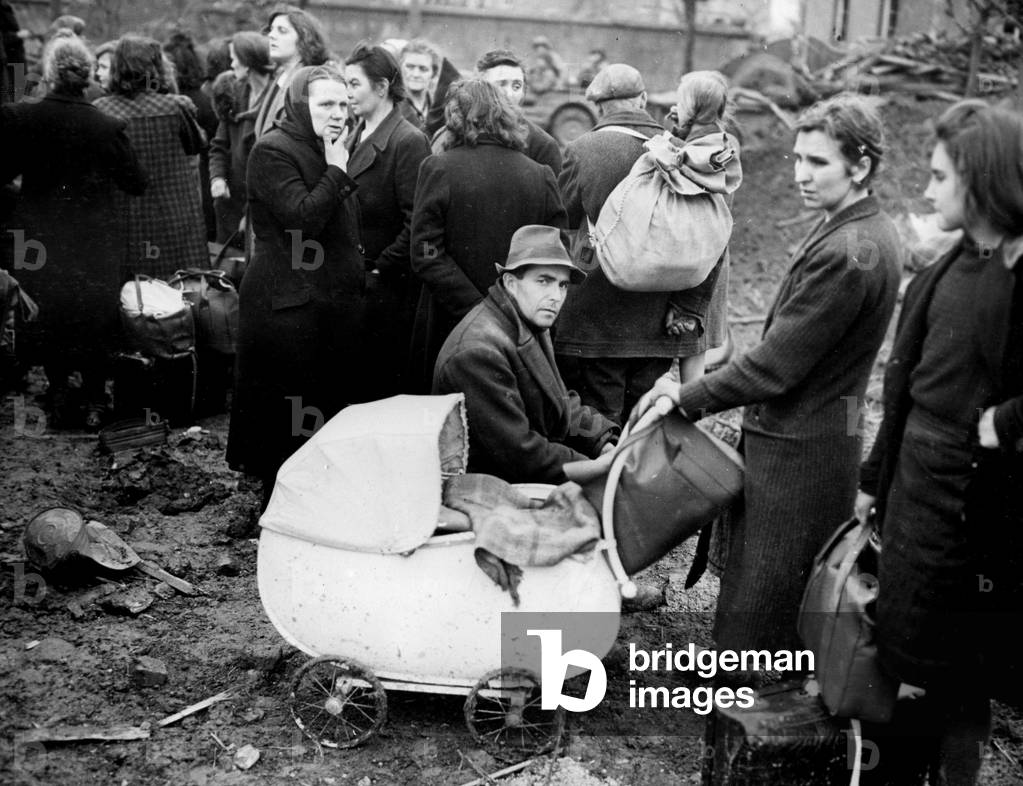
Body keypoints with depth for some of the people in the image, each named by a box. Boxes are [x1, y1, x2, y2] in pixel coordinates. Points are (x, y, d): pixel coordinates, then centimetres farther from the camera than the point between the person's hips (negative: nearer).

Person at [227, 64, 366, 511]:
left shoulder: (332, 151, 19)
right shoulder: (273, 151, -9)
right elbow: (303, 217, -22)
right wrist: (336, 171, -13)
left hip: (339, 302, 8)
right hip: (288, 306, -8)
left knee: (336, 407, 11)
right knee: (289, 421, -1)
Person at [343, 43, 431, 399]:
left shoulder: (408, 141, -10)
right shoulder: (352, 139, 14)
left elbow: (416, 224, -16)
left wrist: (379, 270, -14)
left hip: (386, 289, -7)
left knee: (387, 388, 1)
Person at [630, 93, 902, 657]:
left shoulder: (846, 254, -25)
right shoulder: (868, 231, 7)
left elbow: (777, 365, -23)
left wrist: (688, 397, -13)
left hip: (795, 446, -10)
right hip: (821, 430, 10)